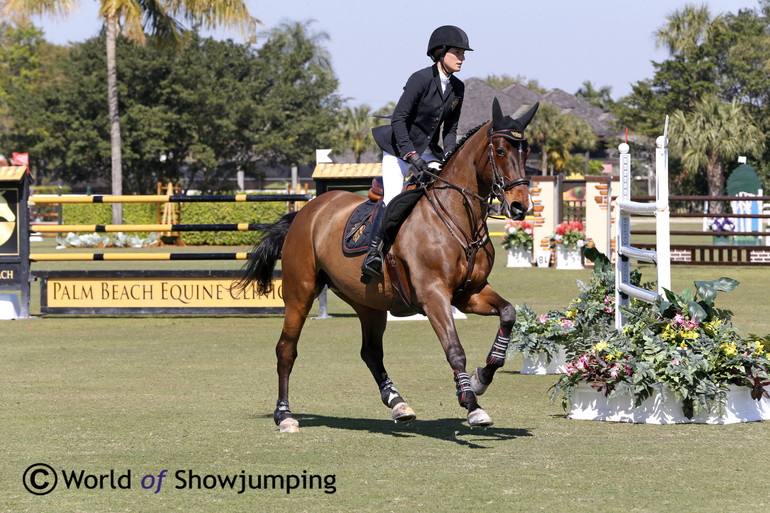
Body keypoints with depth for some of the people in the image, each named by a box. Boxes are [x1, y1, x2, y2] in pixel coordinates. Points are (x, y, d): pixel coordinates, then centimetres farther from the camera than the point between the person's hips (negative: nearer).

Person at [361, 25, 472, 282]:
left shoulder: (457, 88, 4)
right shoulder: (420, 79, -17)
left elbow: (450, 130, 12)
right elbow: (398, 119, -19)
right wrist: (412, 156, -26)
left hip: (428, 152, 6)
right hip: (399, 149, -6)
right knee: (393, 199, -24)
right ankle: (373, 254, -19)